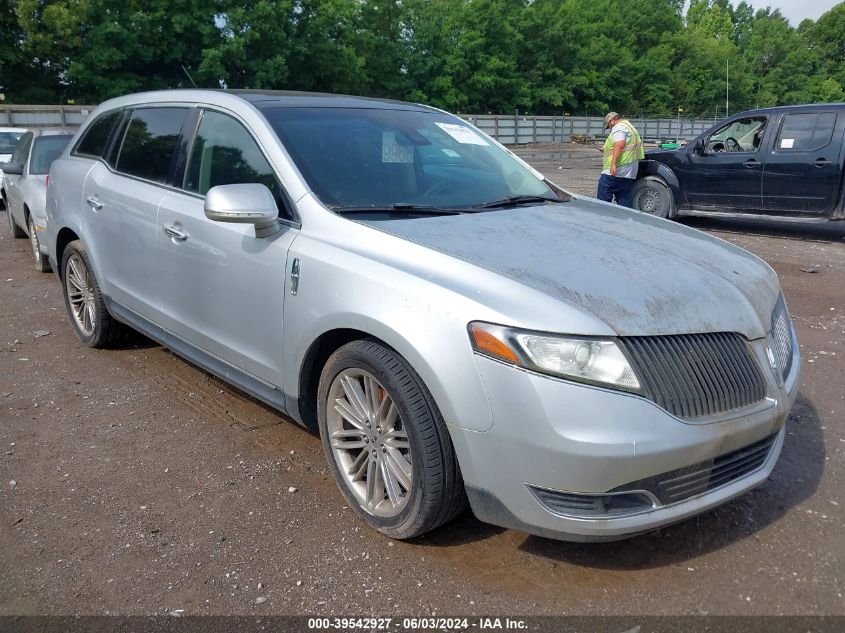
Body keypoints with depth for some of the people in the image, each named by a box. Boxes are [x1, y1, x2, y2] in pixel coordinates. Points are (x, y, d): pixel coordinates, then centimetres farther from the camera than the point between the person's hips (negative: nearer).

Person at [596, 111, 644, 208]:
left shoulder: (619, 127, -5)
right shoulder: (630, 127, 28)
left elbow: (619, 145, -20)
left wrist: (613, 164, -27)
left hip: (615, 171, -10)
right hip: (629, 173, 10)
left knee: (603, 197, -8)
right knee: (625, 201, 8)